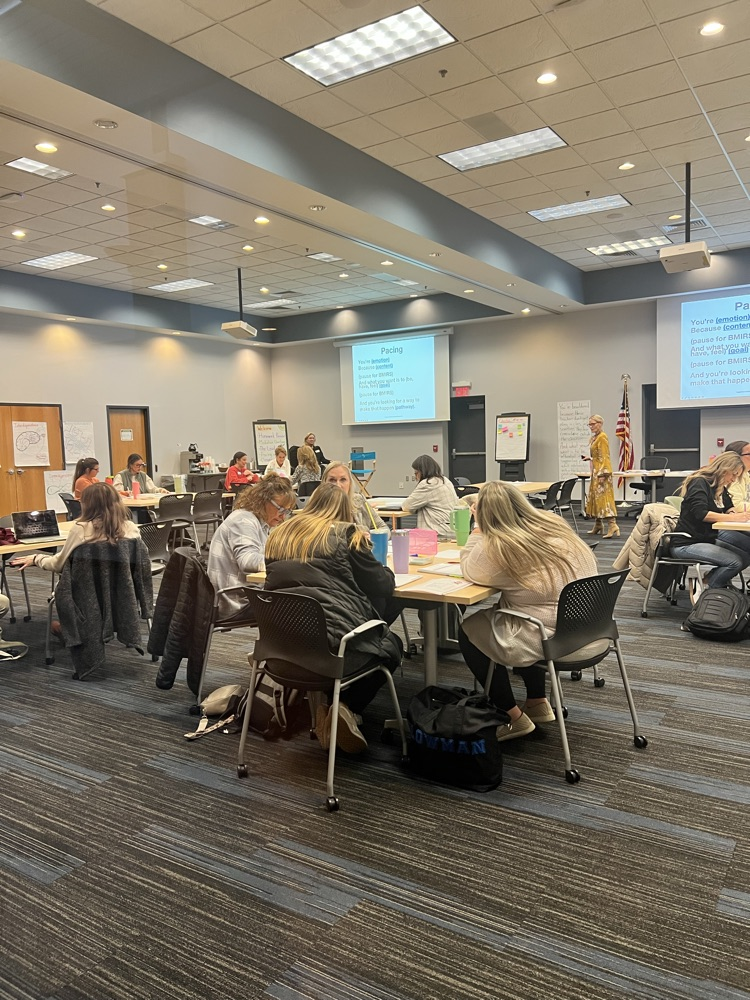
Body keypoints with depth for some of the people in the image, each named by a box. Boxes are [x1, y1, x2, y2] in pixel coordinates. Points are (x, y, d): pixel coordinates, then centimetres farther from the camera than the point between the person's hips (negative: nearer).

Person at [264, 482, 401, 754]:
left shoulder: (279, 535, 13)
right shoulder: (347, 534, 0)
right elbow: (382, 586, 4)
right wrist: (366, 555, 25)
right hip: (334, 640, -6)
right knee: (391, 645, 24)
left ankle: (327, 704, 13)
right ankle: (346, 706, 4)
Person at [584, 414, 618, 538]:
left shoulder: (602, 437, -12)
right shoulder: (594, 437, 15)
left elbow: (604, 457, -18)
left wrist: (603, 474, -23)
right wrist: (588, 458, 8)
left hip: (602, 471, -10)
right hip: (595, 471, 10)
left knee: (604, 497, -15)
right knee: (595, 497, 13)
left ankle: (613, 526, -20)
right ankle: (598, 526, 22)